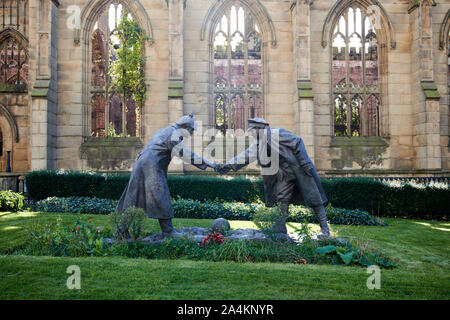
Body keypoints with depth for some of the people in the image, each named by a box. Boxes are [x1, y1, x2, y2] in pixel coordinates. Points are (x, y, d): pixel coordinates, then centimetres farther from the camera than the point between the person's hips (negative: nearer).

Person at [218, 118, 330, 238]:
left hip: (299, 170, -7)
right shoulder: (257, 144, 6)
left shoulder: (277, 133, -16)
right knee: (282, 200, 1)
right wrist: (229, 165, 2)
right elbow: (245, 156, 8)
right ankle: (280, 231, 7)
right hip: (285, 175, 7)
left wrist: (304, 162, -19)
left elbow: (297, 142, -15)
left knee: (314, 199, -1)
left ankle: (325, 229, 6)